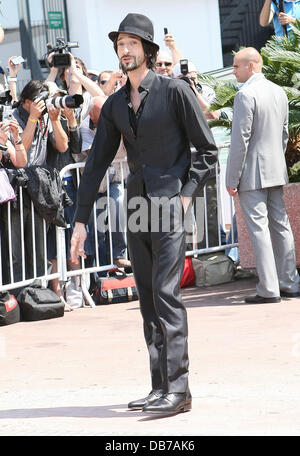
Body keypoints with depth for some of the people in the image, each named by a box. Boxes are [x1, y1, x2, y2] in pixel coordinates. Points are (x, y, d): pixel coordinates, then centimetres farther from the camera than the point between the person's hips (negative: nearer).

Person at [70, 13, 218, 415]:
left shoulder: (175, 91, -3)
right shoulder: (115, 105, 13)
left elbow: (208, 151, -1)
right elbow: (97, 163, 15)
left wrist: (186, 194, -11)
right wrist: (81, 220, 11)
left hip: (169, 203, -6)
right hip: (137, 207, 6)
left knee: (166, 294, -14)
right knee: (148, 299, 6)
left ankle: (177, 389, -16)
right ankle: (161, 388, 9)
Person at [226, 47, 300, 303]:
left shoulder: (246, 95, -15)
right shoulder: (279, 92, 11)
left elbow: (240, 140, -17)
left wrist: (232, 179, -13)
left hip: (252, 173, -8)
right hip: (276, 171, 8)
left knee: (258, 228, -6)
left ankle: (269, 290, -8)